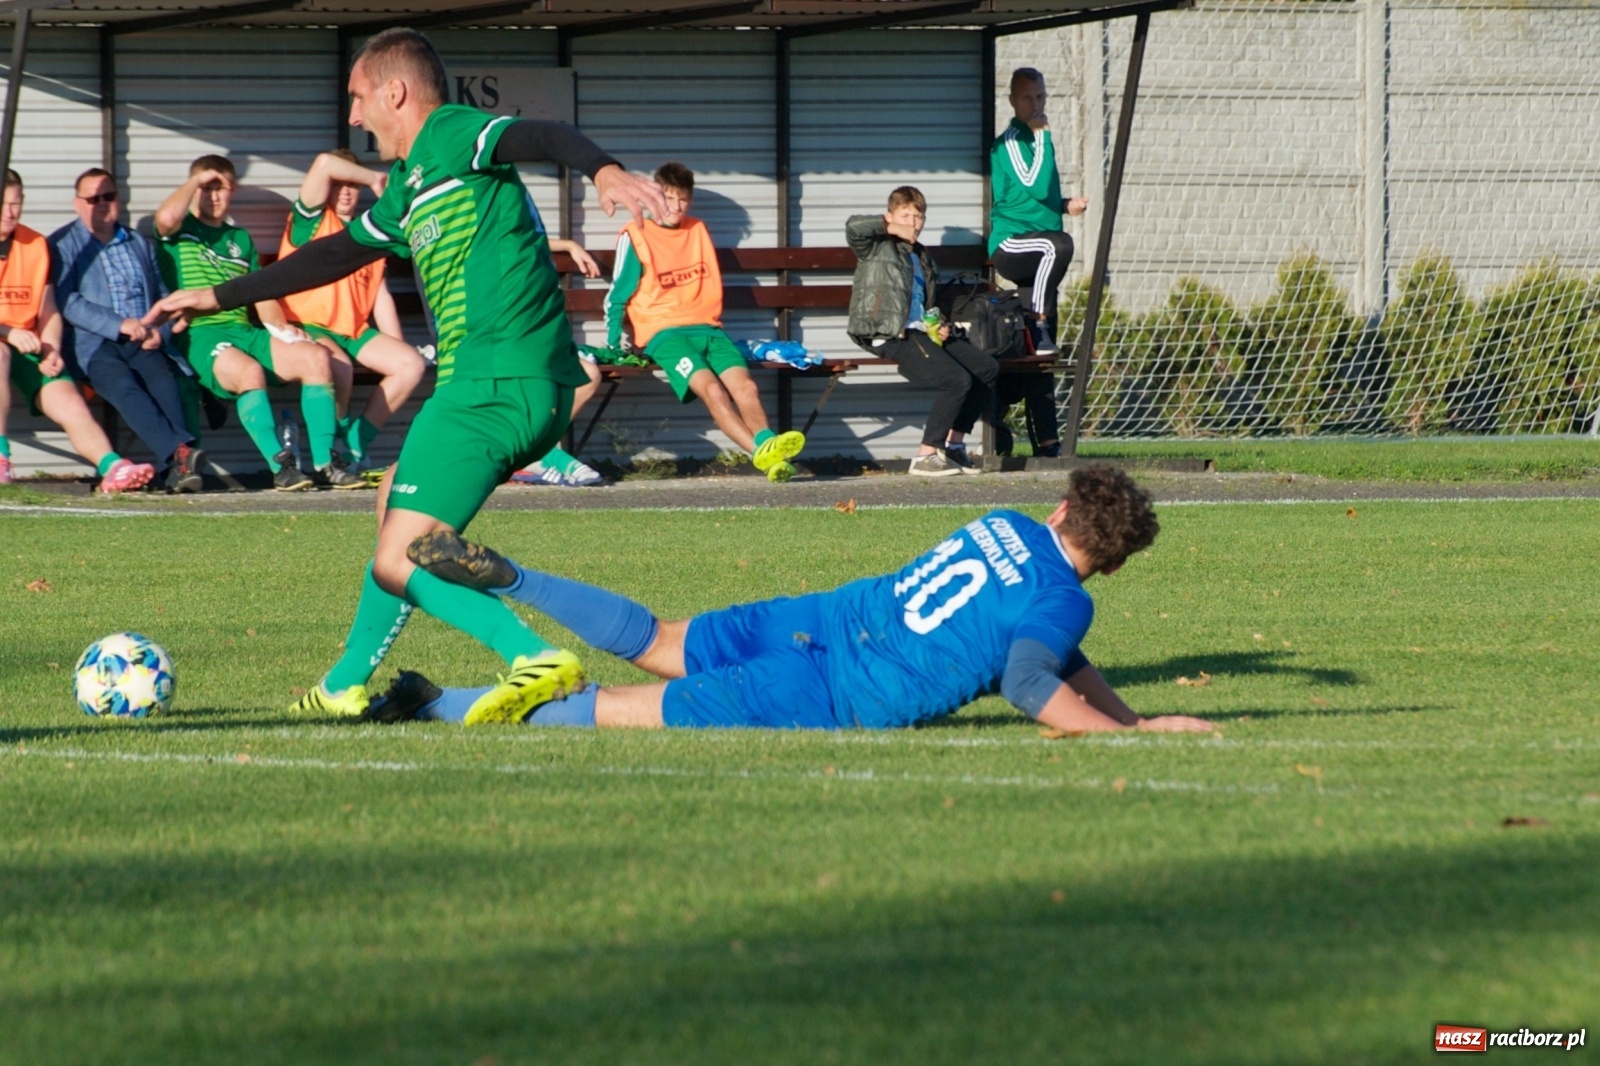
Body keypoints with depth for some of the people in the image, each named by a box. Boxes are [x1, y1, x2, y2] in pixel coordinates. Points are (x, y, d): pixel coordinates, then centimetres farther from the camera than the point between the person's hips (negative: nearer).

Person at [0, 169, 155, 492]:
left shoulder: (37, 245, 12)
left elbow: (49, 312, 14)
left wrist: (50, 350, -5)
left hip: (28, 349, 4)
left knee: (70, 405, -19)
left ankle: (112, 467, -37)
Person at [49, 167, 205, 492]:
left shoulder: (140, 244, 28)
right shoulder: (63, 244, 11)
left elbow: (162, 296, 23)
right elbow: (67, 302, -3)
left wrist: (160, 331, 0)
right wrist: (118, 324, -14)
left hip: (142, 343, 4)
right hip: (94, 343, -3)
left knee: (163, 379, -30)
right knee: (123, 385, -34)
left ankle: (175, 465, -49)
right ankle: (178, 452, -53)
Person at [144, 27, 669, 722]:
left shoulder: (452, 137, -5)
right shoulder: (406, 189, 24)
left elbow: (542, 137, -24)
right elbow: (334, 255, 38)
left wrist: (603, 169, -47)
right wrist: (218, 298, 44)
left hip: (492, 386, -10)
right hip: (530, 391, 10)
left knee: (398, 565, -13)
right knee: (394, 498, 30)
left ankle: (538, 659, -28)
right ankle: (344, 687, 39)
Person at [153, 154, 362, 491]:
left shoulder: (240, 239, 26)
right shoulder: (179, 231, 10)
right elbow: (166, 216, -16)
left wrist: (279, 327, 2)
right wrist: (196, 180, -1)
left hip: (244, 332, 6)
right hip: (199, 335, -6)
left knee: (316, 357, -18)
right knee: (250, 371, -37)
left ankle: (324, 463, -20)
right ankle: (281, 466, -33)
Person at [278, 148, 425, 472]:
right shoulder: (311, 221, 1)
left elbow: (381, 297, 17)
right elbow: (324, 164, -15)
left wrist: (397, 349, 8)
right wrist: (376, 179, -3)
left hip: (355, 331, 6)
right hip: (309, 327, -6)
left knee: (412, 364, -13)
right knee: (337, 365, -37)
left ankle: (358, 438, -1)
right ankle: (334, 443, -12)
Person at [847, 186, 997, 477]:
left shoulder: (924, 260, 25)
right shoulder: (877, 248, 2)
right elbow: (854, 226, -21)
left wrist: (939, 327, 14)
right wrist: (894, 228, -10)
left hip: (921, 332, 9)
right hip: (890, 335, -9)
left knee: (987, 368, 2)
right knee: (957, 379, -24)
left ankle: (953, 443, 9)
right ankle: (926, 457, -18)